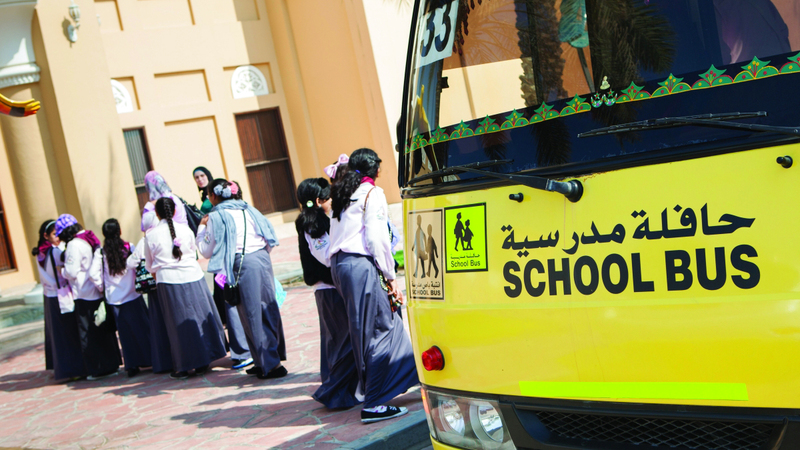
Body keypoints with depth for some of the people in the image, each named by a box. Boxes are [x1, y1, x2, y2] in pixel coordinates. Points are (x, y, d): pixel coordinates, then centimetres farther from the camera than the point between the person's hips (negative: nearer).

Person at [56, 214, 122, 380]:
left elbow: (72, 272, -18)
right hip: (99, 293, 8)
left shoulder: (74, 245, -16)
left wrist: (62, 270, 1)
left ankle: (99, 369, 6)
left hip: (84, 295, -8)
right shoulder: (92, 239, 9)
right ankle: (112, 363, 20)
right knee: (105, 330, 14)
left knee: (89, 333, 2)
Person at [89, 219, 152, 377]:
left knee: (125, 332, 7)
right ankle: (151, 358, 13)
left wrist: (103, 287, 5)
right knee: (142, 327, 9)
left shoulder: (100, 252, -4)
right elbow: (139, 265, -11)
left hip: (114, 299, 1)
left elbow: (93, 274, -9)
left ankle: (132, 365, 10)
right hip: (133, 296, -1)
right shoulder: (129, 247, -6)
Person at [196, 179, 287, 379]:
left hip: (242, 265, -6)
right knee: (269, 308, 12)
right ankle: (275, 355, 20)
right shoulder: (248, 210, 16)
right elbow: (270, 238, 15)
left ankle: (271, 364, 0)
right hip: (263, 258, 6)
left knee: (253, 315, 0)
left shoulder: (216, 217, -1)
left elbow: (207, 251, 3)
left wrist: (202, 228, 15)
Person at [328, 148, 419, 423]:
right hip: (361, 264, -8)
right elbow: (376, 238, -10)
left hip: (339, 264, 8)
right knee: (377, 331, -5)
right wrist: (390, 277, -5)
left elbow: (336, 234, 16)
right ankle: (374, 404, -5)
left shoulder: (343, 194, 21)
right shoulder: (372, 193, -2)